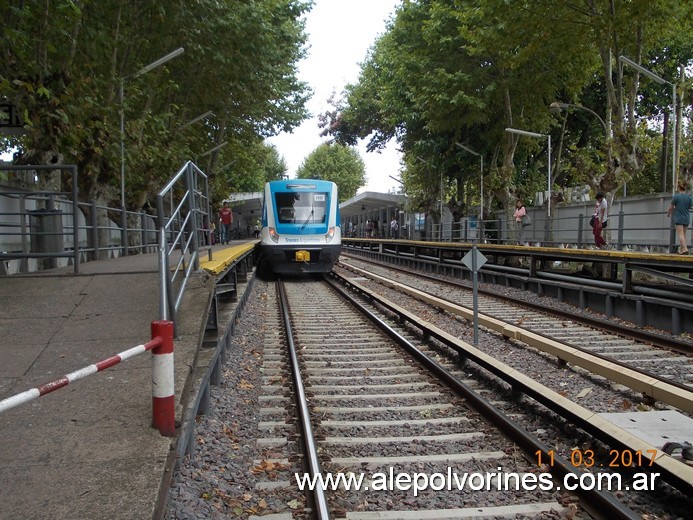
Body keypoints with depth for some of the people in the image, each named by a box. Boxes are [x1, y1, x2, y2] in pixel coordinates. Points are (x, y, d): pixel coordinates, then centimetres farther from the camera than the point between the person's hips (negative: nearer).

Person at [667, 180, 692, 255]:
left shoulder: (676, 196, -11)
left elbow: (671, 207, -3)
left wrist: (668, 213, 17)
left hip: (679, 218, -5)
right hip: (687, 218, 5)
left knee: (680, 234, -8)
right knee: (683, 234, 15)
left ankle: (685, 249, -22)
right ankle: (681, 249, 21)